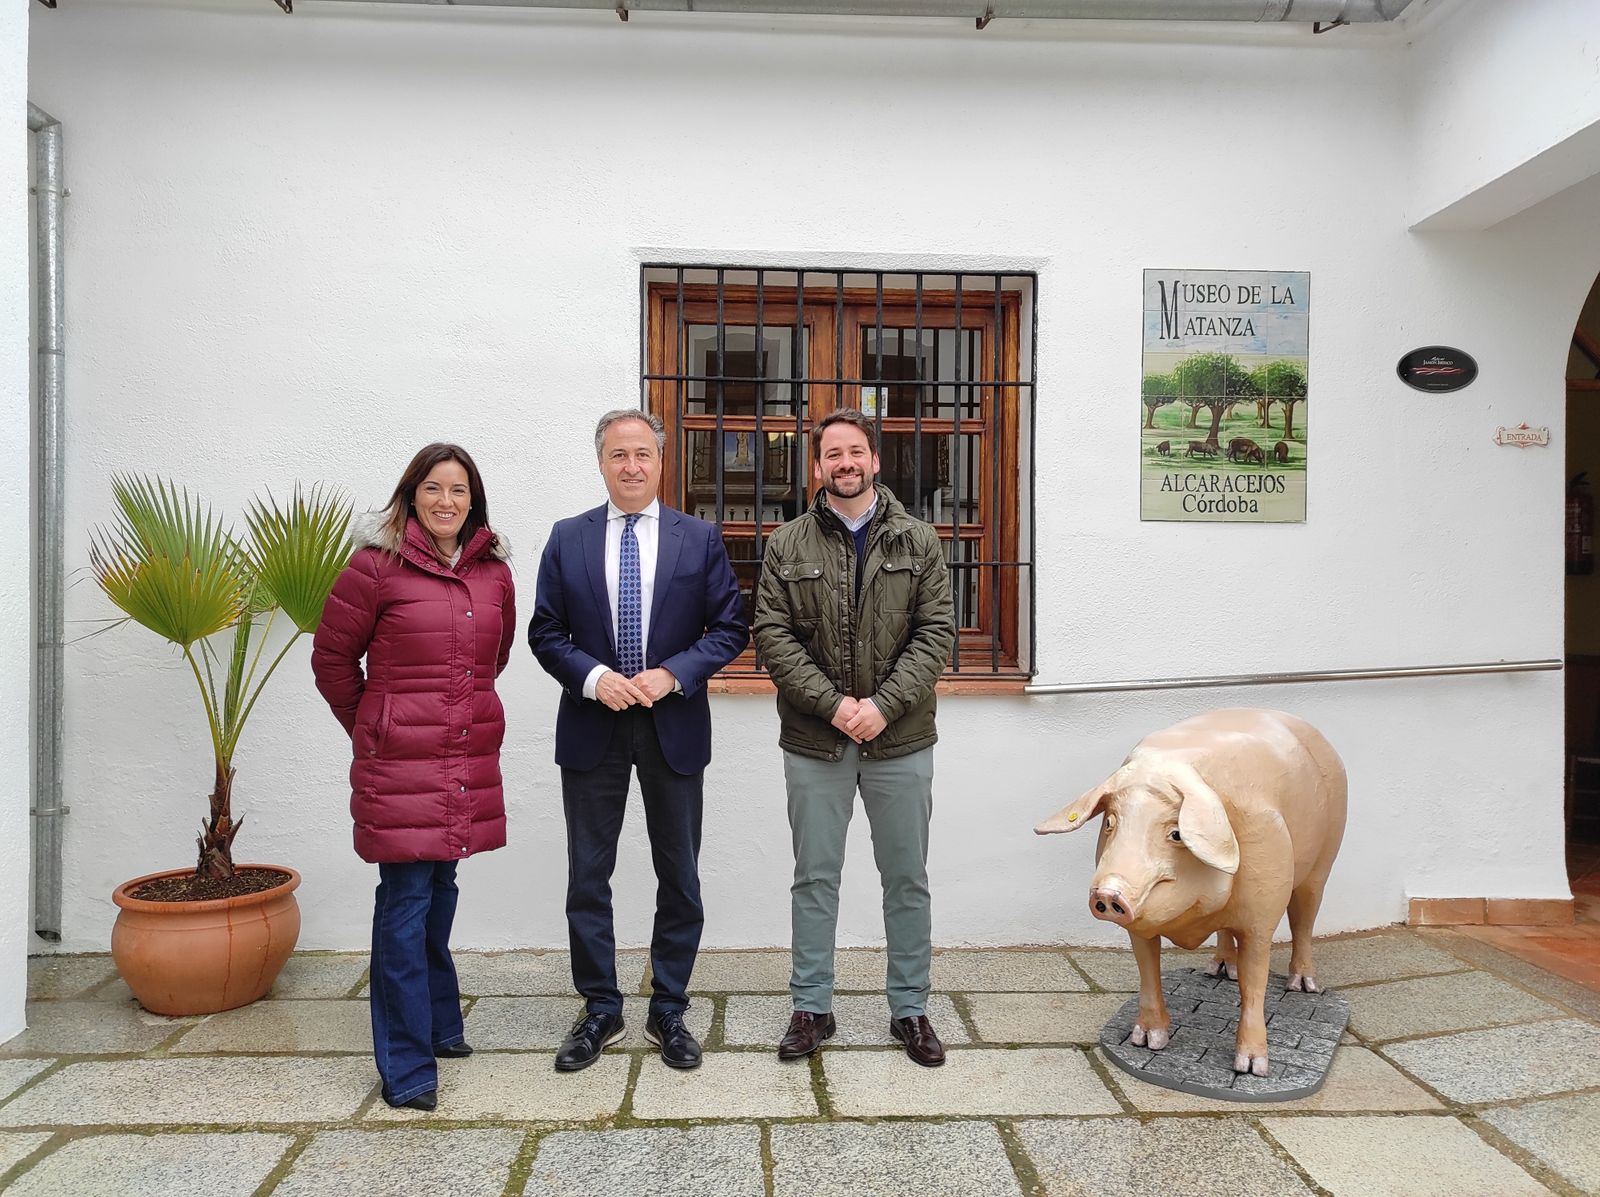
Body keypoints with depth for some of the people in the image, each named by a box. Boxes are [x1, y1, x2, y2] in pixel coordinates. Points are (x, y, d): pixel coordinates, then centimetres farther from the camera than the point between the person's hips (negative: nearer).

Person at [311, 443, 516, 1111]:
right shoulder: (376, 566, -6)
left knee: (440, 889, 16)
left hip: (469, 760, 5)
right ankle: (407, 1067, 9)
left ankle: (438, 1024, 33)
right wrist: (369, 727, 9)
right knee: (406, 902, -2)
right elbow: (332, 657, 2)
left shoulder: (494, 572, 8)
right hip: (400, 762, -5)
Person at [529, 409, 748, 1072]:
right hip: (592, 728, 1)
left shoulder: (700, 537, 1)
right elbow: (546, 632, 3)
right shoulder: (568, 539, 4)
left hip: (674, 727, 0)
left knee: (679, 879, 9)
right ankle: (600, 1011, 25)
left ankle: (668, 1012, 25)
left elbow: (730, 629, -1)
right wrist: (594, 677, -14)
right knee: (587, 879, 9)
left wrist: (672, 674, -15)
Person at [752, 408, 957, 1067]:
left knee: (907, 880, 10)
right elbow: (772, 635, -4)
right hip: (814, 742, 0)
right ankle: (812, 1008, 24)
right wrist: (832, 703, -16)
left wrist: (883, 704, -15)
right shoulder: (787, 545, 2)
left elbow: (937, 633, -3)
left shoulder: (919, 542, 3)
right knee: (815, 879, 10)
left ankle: (910, 1009, 26)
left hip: (901, 740, 1)